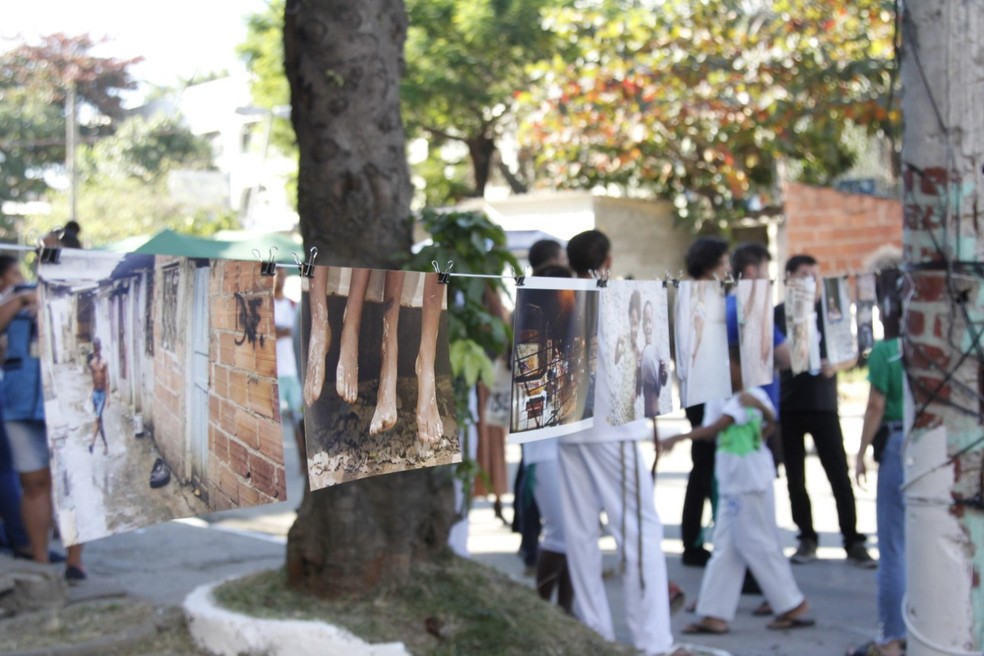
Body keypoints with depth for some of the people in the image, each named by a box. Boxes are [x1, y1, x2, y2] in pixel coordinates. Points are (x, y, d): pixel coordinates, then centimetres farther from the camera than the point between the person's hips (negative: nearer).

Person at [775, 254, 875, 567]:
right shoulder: (778, 314, 2)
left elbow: (851, 356, 6)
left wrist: (835, 366, -14)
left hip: (823, 405, -1)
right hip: (788, 407, 1)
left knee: (840, 475, -3)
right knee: (795, 477, 6)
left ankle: (853, 542, 2)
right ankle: (807, 539, 16)